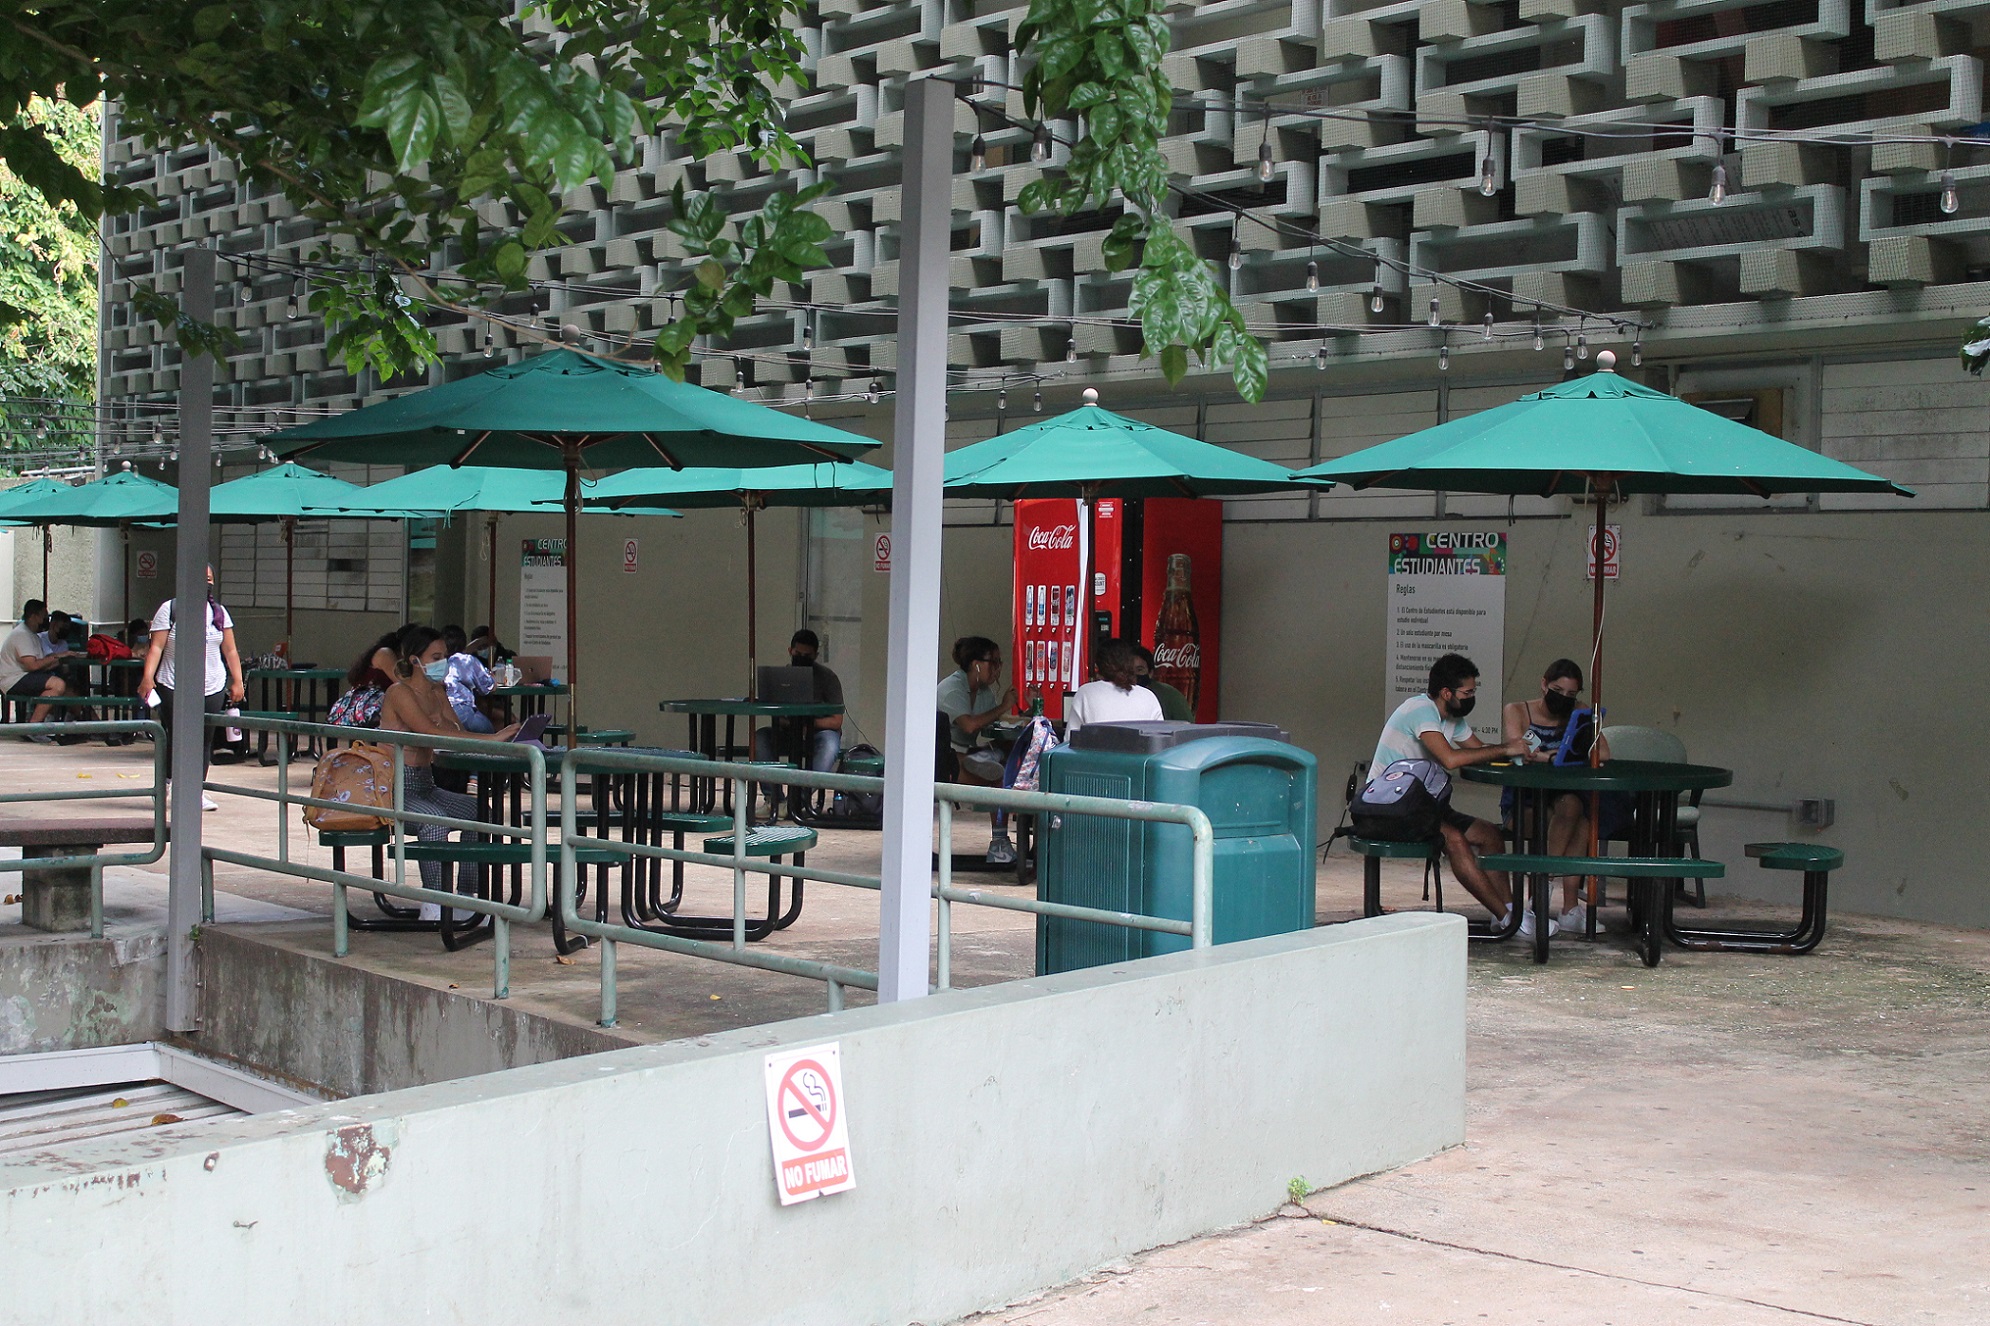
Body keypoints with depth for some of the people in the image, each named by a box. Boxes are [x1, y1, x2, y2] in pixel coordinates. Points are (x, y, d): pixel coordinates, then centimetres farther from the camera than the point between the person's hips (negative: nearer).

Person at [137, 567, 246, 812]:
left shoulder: (219, 612, 12)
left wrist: (237, 682, 7)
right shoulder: (170, 609, 1)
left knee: (205, 739, 0)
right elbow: (156, 646, -4)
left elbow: (230, 651, 14)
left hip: (212, 688, 3)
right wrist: (148, 677, -15)